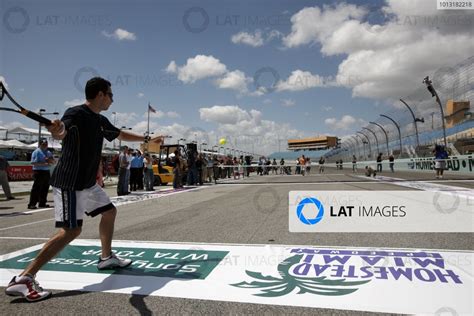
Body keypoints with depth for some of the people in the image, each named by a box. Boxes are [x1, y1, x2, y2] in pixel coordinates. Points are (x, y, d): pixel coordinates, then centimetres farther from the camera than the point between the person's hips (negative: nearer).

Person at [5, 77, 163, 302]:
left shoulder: (101, 121, 11)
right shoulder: (76, 113, -15)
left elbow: (122, 135, 28)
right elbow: (62, 131, -36)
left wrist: (148, 140, 36)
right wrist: (57, 132, -61)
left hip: (88, 183, 10)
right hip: (68, 183, -10)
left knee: (109, 211, 17)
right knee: (70, 231, -15)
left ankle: (106, 257, 31)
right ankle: (23, 279, -8)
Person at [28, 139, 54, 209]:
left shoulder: (48, 152, 17)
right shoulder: (37, 152, -5)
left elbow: (53, 161, 18)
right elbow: (33, 163, -15)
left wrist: (50, 160, -3)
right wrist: (43, 164, -22)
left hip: (46, 172, 8)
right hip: (39, 172, -7)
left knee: (45, 188, 11)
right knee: (36, 189, -9)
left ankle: (42, 203, 21)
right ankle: (31, 204, -5)